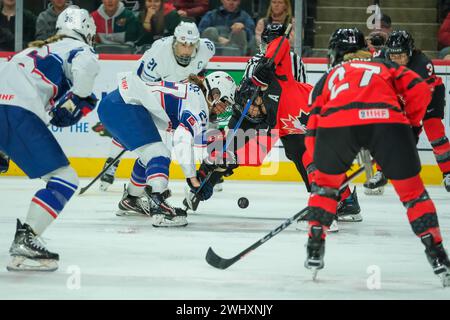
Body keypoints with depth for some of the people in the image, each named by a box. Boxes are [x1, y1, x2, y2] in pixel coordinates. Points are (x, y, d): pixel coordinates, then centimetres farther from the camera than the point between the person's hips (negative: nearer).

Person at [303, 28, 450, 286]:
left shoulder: (328, 78, 36)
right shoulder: (385, 66, 36)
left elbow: (313, 130, 28)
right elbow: (419, 90, 18)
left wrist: (320, 166, 33)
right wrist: (410, 125, 31)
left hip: (336, 122, 0)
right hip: (388, 120, 0)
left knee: (325, 184, 27)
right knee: (413, 191, 14)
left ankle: (315, 250, 21)